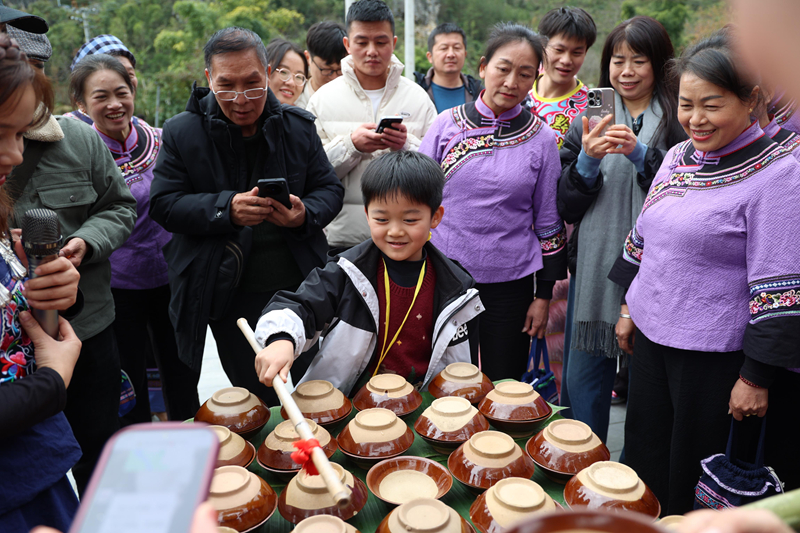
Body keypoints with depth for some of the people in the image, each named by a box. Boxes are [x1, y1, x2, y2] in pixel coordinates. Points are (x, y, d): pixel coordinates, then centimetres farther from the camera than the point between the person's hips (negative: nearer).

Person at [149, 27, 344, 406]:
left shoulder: (298, 126, 3)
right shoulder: (182, 133, -3)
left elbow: (329, 189, 6)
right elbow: (163, 204, -6)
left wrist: (306, 214, -17)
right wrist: (226, 209, -23)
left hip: (299, 286, 3)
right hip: (230, 296, -2)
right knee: (258, 398, 7)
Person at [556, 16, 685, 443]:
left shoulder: (679, 121, 1)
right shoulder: (588, 123, 9)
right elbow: (566, 207, 5)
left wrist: (641, 155, -17)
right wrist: (587, 159, -12)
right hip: (594, 265, 2)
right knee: (582, 379, 6)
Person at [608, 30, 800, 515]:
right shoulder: (679, 157, 5)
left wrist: (757, 377, -15)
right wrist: (631, 308, 17)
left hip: (716, 353, -6)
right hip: (652, 334, 6)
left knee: (696, 481, 11)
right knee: (644, 462, 17)